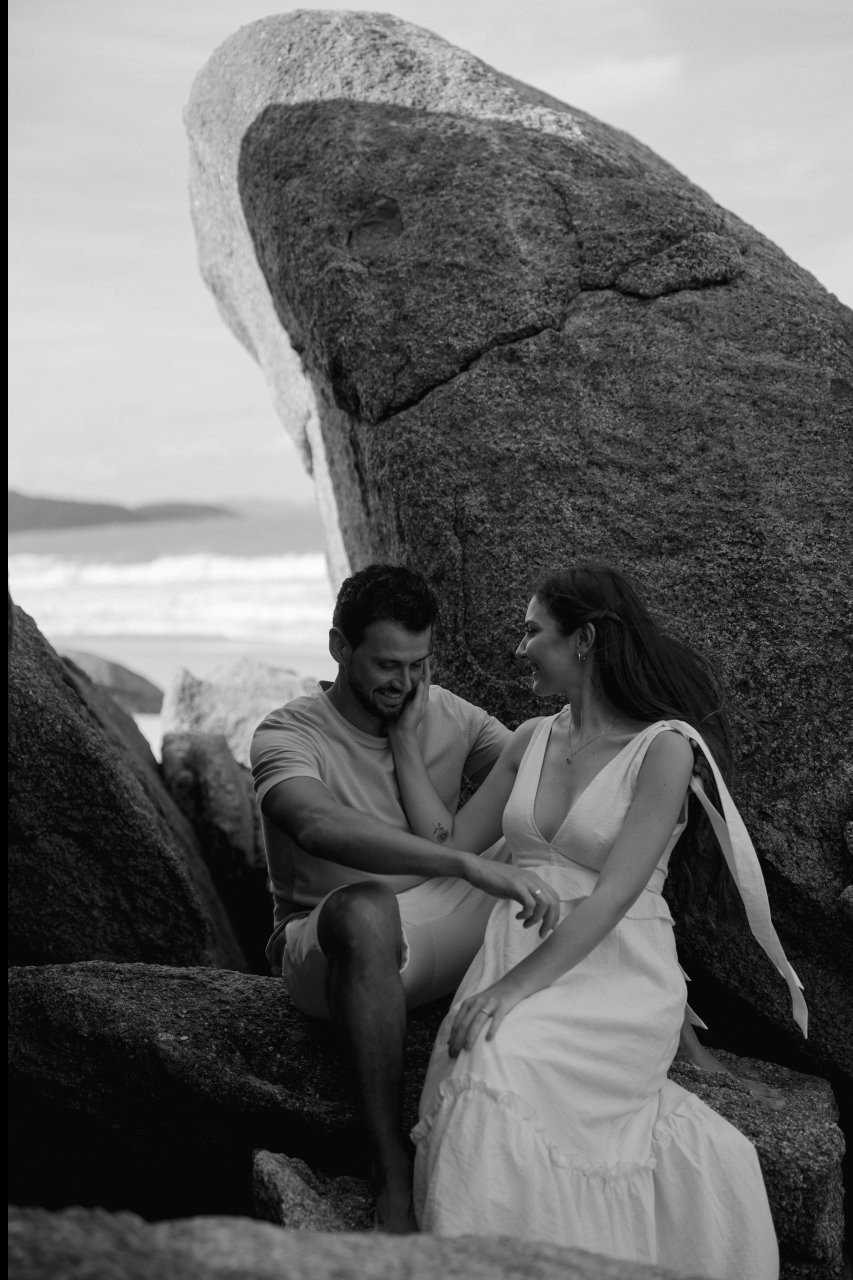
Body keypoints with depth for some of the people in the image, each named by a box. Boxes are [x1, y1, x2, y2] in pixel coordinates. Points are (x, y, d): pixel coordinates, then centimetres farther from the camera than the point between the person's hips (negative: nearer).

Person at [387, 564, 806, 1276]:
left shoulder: (665, 749, -7)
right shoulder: (532, 740, 14)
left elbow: (613, 896, -16)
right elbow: (449, 845, 16)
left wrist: (515, 987, -23)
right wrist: (406, 734, 15)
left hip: (616, 976, -5)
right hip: (518, 953, 6)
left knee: (502, 1068, -34)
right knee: (481, 1075, -28)